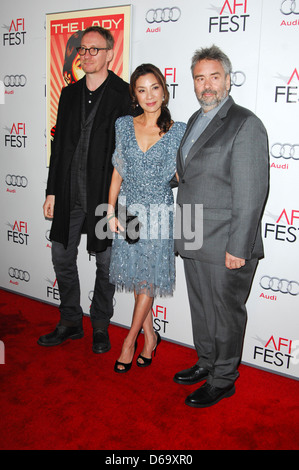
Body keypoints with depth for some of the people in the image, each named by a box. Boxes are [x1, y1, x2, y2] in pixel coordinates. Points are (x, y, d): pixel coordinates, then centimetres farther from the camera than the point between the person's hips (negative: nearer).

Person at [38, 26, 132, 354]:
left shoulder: (124, 95, -5)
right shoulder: (70, 94, 12)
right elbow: (59, 145, 12)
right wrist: (52, 191, 9)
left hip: (105, 195, -5)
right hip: (70, 192, 6)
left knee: (105, 264, 8)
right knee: (62, 257, 12)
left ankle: (100, 327, 26)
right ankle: (70, 322, 30)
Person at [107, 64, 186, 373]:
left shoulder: (178, 131, -2)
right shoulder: (124, 125, 4)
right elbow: (117, 172, 6)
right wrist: (111, 212, 1)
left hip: (158, 213, -2)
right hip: (128, 209, 3)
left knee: (147, 280, 3)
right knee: (136, 276, 9)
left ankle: (130, 339, 20)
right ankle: (150, 336, 27)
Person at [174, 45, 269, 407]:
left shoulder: (246, 125, -13)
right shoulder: (195, 121, 14)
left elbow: (251, 194, -17)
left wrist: (238, 248, -19)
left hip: (226, 245, -8)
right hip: (194, 242, 8)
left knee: (226, 313, 7)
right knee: (200, 307, 20)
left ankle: (223, 380, 25)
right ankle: (206, 363, 40)